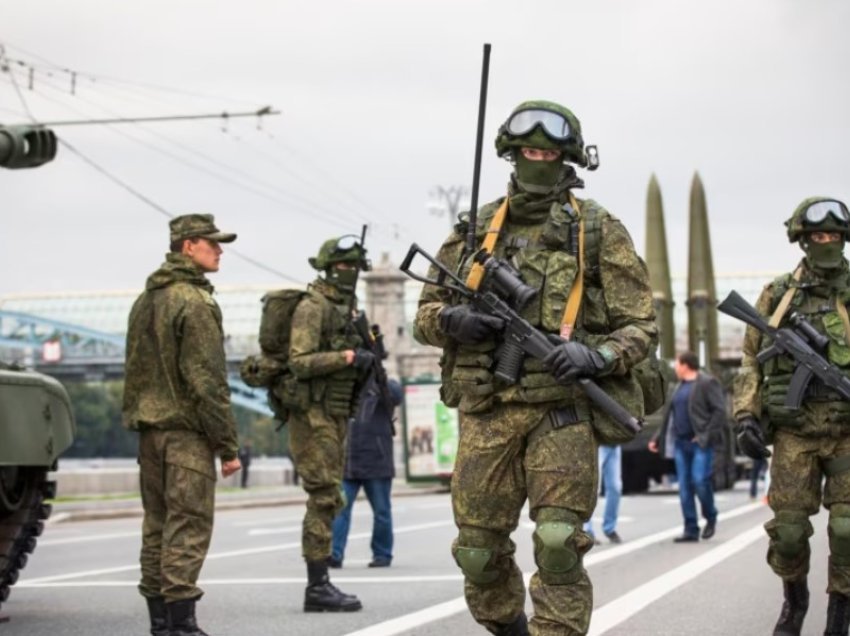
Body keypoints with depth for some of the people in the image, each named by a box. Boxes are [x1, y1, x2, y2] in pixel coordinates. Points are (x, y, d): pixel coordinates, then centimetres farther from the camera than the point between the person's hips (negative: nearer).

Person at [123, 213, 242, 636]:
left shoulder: (145, 301, 15)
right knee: (187, 527, -7)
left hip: (149, 428, 9)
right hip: (187, 430, -9)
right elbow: (207, 381, -17)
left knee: (157, 524, 10)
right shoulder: (195, 303, -12)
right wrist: (227, 444, -14)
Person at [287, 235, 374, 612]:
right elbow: (300, 362, -21)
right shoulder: (312, 307, -12)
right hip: (313, 415, -9)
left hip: (335, 415, 9)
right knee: (323, 499, -10)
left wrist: (366, 361, 7)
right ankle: (318, 588, -8)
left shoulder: (344, 307, 16)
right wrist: (348, 357, -23)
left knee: (328, 500, 9)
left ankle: (320, 584, 13)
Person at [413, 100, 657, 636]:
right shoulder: (476, 228, 13)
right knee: (479, 553, 7)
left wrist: (594, 356, -17)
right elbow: (426, 314, 18)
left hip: (562, 409, -3)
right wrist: (452, 320, -5)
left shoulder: (598, 230, 4)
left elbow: (641, 325, 2)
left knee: (558, 545, -15)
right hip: (486, 412, 3)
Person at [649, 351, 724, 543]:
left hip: (700, 443, -8)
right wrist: (657, 438, 17)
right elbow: (669, 416, 22)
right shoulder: (680, 387, 19)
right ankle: (691, 529, 5)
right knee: (684, 486, 3)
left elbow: (720, 411, -12)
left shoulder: (707, 383, -5)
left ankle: (711, 518, 11)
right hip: (681, 442, 8)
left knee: (700, 481, -13)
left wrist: (708, 436, -17)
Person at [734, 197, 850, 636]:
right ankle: (794, 600, 28)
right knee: (788, 529, 2)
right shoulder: (778, 296, 7)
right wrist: (746, 417, -2)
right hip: (795, 432, 0)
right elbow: (752, 362, 9)